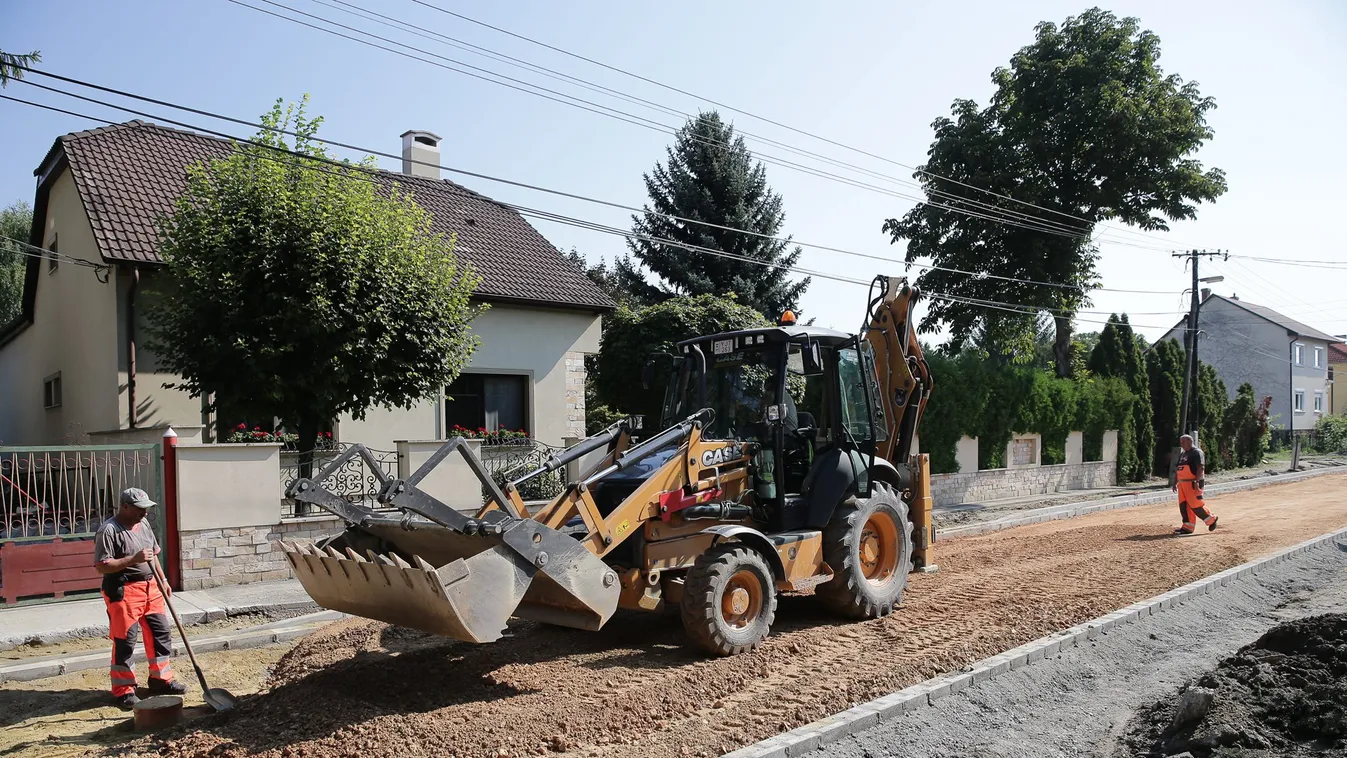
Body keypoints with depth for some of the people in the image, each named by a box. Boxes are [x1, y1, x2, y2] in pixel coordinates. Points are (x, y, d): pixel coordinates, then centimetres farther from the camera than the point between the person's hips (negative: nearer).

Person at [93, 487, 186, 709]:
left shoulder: (143, 524, 10)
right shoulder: (109, 530, -15)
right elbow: (102, 566, -20)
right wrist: (133, 559, -26)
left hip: (149, 587, 8)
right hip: (123, 591, -8)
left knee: (160, 633, 12)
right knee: (125, 641, -2)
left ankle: (161, 679, 26)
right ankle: (123, 690, 10)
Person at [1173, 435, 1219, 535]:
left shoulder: (1196, 452, -8)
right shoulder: (1182, 454, 19)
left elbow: (1201, 468, -18)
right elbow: (1179, 470, 24)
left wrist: (1196, 481, -26)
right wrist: (1175, 482, 19)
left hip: (1193, 484, -9)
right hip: (1182, 483, 9)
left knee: (1195, 505, -9)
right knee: (1183, 505, 4)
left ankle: (1211, 520, 12)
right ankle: (1188, 527, 8)